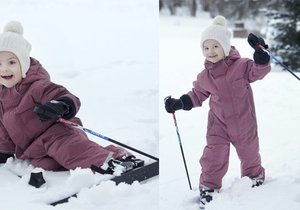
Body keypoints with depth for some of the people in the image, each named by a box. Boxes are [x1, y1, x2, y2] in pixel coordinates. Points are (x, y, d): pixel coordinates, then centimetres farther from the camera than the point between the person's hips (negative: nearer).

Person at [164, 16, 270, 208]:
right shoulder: (205, 76, -4)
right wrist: (179, 103, -5)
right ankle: (209, 187, 13)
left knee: (249, 154, 18)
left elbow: (259, 70, -22)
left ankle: (255, 175, 45)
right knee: (213, 157, -4)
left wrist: (260, 54, -41)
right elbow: (197, 95, 8)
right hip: (218, 125, 1)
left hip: (244, 123, -1)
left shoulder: (241, 65, -14)